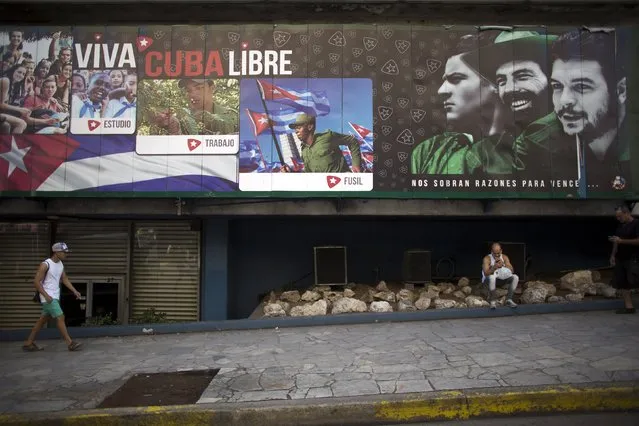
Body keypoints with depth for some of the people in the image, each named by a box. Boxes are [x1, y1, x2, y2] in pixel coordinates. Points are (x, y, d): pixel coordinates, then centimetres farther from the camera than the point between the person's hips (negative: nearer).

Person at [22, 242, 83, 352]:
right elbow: (37, 282, -16)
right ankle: (70, 343, -8)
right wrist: (46, 296, -20)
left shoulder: (60, 264, 9)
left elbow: (65, 279, 13)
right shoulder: (45, 264, -15)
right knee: (60, 317, -11)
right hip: (48, 297, -9)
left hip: (55, 297, 9)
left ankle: (29, 343, 25)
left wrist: (75, 291, 3)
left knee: (43, 319, 14)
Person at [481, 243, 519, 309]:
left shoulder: (504, 257, -4)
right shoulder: (487, 258, -17)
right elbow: (486, 273, -27)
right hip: (488, 279, -5)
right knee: (492, 277, -39)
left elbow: (512, 271, -13)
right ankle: (492, 301, -24)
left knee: (515, 277, -16)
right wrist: (494, 267, -45)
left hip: (501, 278, 5)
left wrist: (504, 265, -31)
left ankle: (509, 300, -8)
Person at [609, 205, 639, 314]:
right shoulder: (620, 226, 16)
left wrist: (621, 240, -18)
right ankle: (628, 306, 10)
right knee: (623, 284, 6)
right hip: (621, 259, 8)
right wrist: (613, 255, 13)